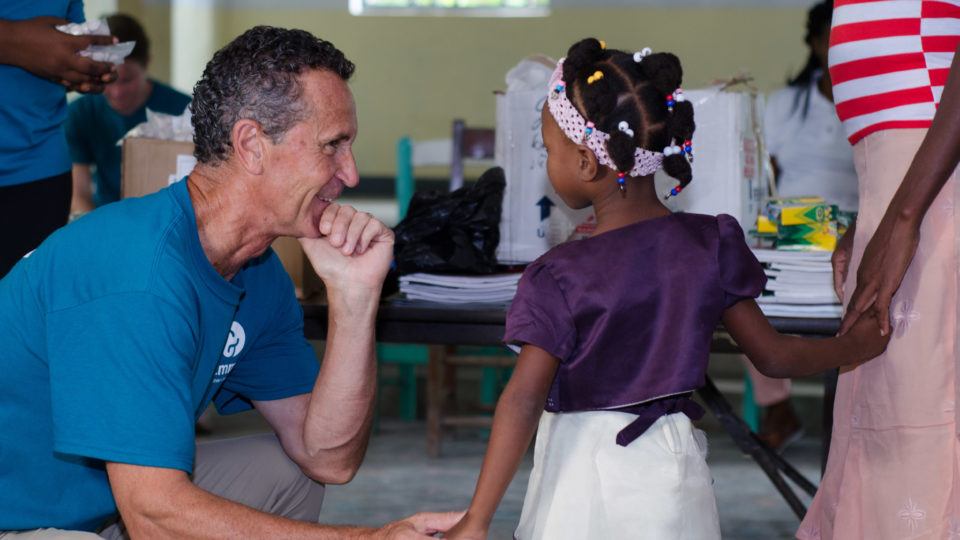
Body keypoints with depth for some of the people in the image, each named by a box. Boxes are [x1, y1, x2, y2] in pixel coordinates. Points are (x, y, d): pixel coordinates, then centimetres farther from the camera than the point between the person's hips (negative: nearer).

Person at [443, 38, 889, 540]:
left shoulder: (560, 277, -14)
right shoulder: (710, 245, -4)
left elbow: (524, 399, -16)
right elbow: (772, 355, 3)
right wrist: (857, 344, 21)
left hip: (584, 467, -3)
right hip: (672, 462, 4)